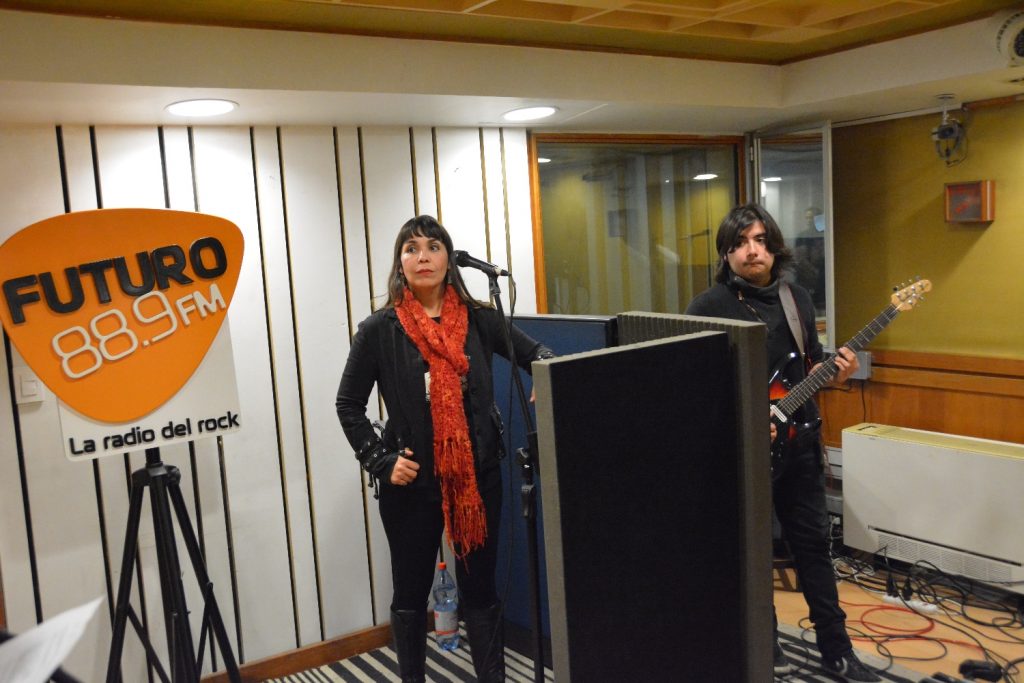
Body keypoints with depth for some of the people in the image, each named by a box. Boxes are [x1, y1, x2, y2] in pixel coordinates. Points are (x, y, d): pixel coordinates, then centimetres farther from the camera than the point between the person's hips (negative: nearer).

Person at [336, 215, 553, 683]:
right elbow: (349, 405, 0)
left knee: (480, 589, 12)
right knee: (411, 593, 15)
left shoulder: (478, 319, -2)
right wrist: (381, 461, -10)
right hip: (411, 484, -1)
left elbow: (534, 353, 8)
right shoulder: (379, 330, -7)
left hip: (478, 478, 2)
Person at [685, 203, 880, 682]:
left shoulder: (798, 298, 7)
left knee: (813, 543, 13)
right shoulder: (707, 307, -10)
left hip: (799, 442, 5)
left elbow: (810, 365, 16)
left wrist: (834, 374, -6)